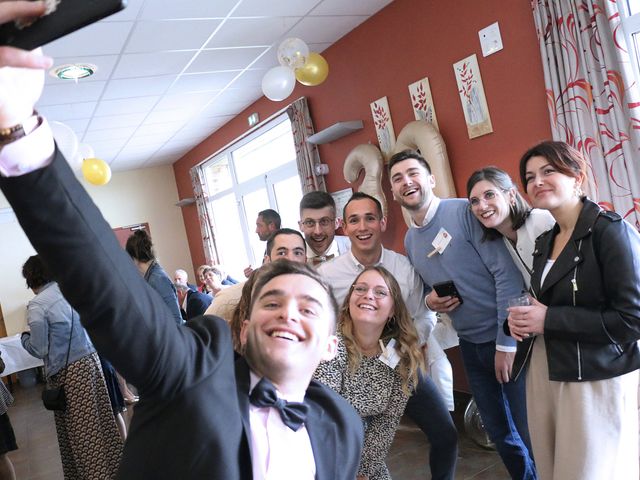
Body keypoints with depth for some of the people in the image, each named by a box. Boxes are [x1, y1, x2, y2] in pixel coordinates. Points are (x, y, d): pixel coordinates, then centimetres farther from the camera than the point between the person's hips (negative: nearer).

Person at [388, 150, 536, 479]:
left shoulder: (465, 212, -14)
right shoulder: (410, 241, 8)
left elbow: (507, 274, -17)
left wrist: (506, 342, -17)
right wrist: (429, 301, -4)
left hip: (508, 340, -6)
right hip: (470, 345, 6)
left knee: (532, 431, 6)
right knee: (500, 433, 18)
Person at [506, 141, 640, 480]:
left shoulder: (611, 232, -12)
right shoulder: (545, 240, 11)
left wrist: (548, 320, -19)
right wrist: (522, 319, 1)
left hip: (595, 381, -7)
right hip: (543, 374, 7)